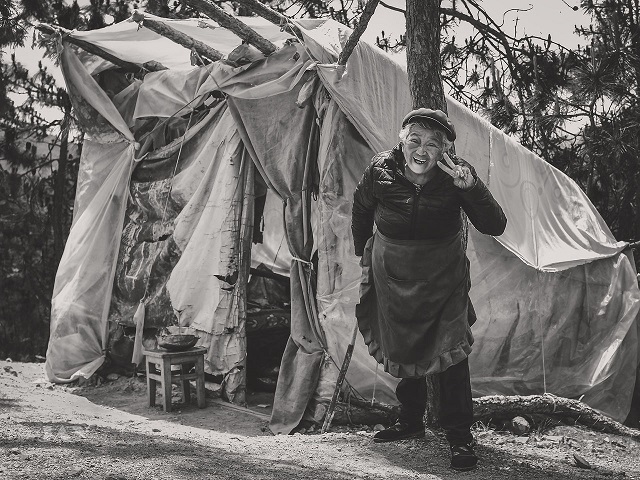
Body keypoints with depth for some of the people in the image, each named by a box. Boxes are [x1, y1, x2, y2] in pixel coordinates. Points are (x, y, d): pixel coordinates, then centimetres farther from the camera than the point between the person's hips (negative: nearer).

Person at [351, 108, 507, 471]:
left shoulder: (456, 175, -19)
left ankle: (461, 435, 2)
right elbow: (362, 209, 7)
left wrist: (471, 188, -38)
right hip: (393, 277, 3)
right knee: (401, 349, 14)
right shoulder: (381, 171, -15)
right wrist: (363, 252, 15)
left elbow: (495, 227, -24)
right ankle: (411, 421, 33)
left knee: (451, 351, -9)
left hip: (443, 277, -2)